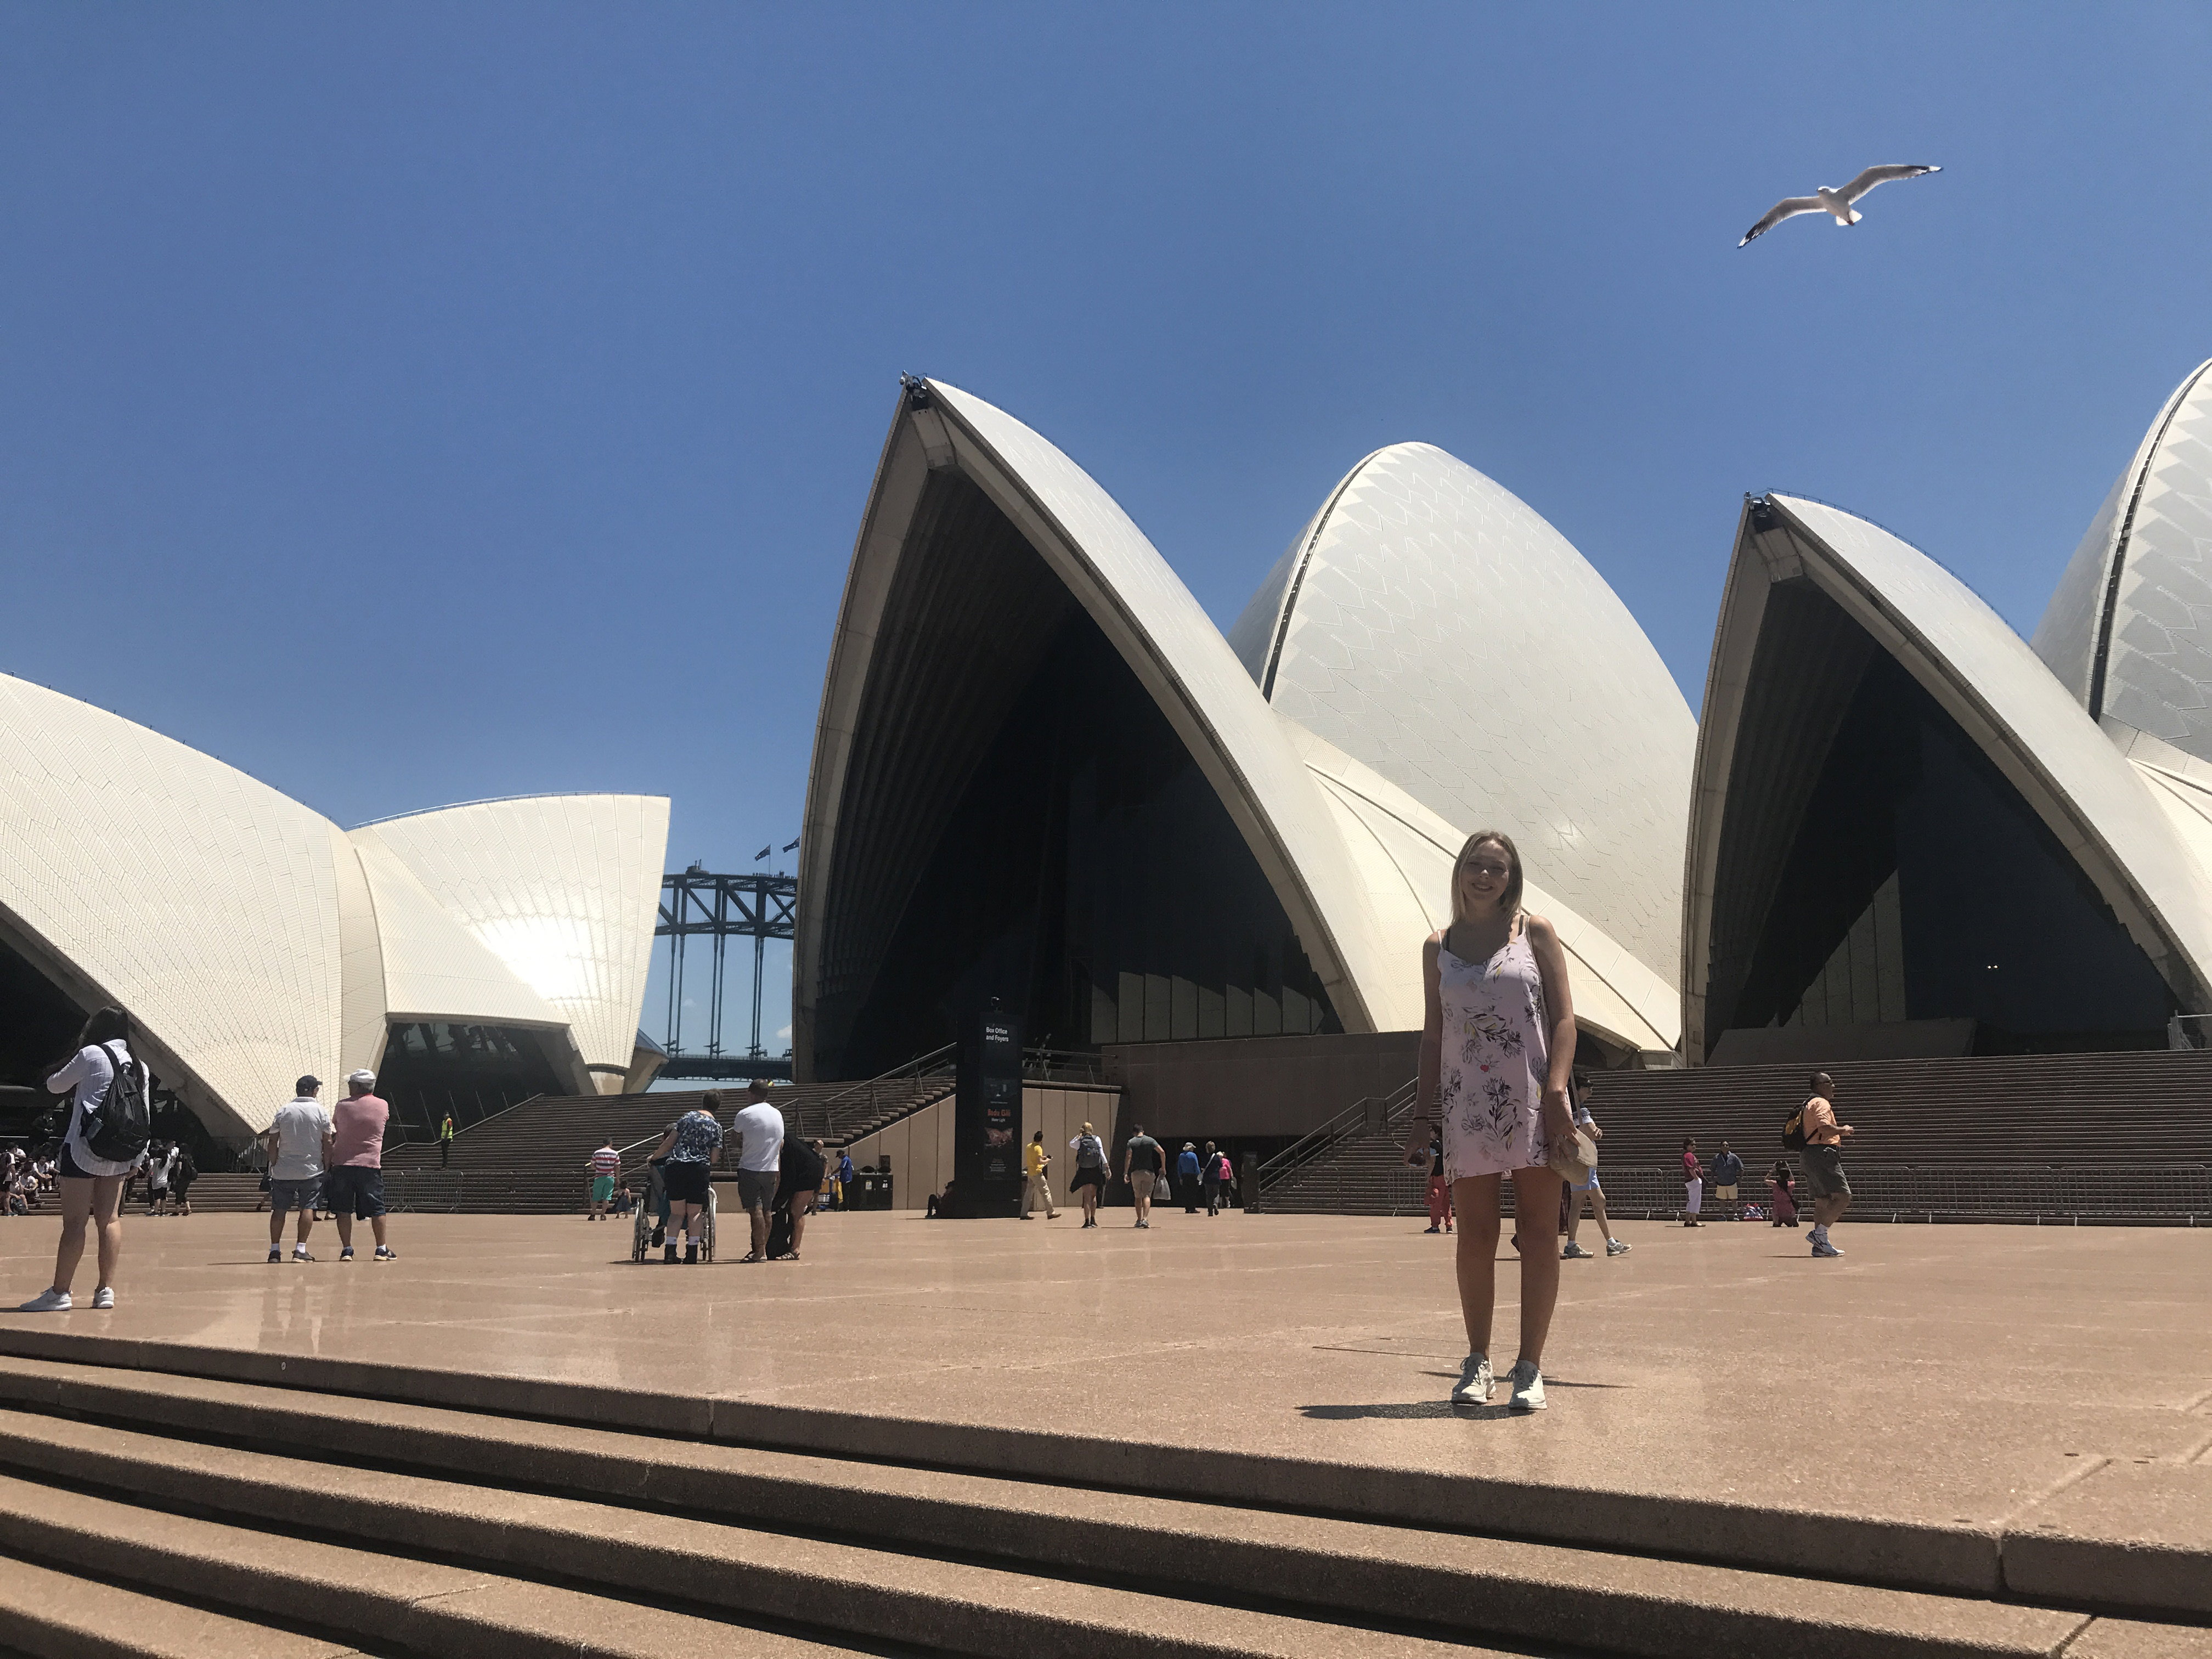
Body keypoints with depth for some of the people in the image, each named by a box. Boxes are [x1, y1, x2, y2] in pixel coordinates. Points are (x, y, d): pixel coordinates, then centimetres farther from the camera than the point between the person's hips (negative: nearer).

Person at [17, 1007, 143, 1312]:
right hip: (119, 1156, 5)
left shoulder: (92, 1055, -6)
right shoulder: (139, 1067, 9)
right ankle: (106, 1289, 6)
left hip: (83, 1149, -5)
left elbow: (55, 1086, 8)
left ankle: (59, 1292, 0)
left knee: (74, 1223, -4)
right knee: (110, 1219, 7)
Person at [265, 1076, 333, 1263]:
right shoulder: (320, 1112, -1)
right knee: (307, 1208, 0)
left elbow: (272, 1142, 3)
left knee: (279, 1209, 8)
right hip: (311, 1170, -2)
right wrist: (327, 1167, 6)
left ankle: (275, 1250, 7)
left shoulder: (283, 1111, 4)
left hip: (283, 1171, 2)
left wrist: (274, 1164, 11)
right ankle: (300, 1250, -6)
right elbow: (327, 1143, -2)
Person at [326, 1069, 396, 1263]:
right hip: (371, 1164, 1)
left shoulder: (342, 1106, -1)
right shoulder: (383, 1106, 2)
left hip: (342, 1164, -1)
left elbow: (335, 1130, 10)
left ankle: (347, 1249, 3)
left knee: (343, 1210, 6)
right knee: (376, 1209, 7)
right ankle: (382, 1249, 8)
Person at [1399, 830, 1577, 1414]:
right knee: (1476, 1237, 4)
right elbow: (1432, 1035, 11)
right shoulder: (1439, 948, 10)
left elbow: (1563, 1017, -1)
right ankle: (1477, 1361, 16)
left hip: (1531, 1101, -1)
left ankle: (1530, 1366, 9)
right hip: (1467, 1106, 2)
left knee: (1538, 1235, 1)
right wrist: (1424, 1114, 5)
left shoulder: (1535, 933, 4)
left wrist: (1557, 1092, -13)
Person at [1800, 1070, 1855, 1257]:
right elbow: (1825, 1127, -25)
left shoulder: (1810, 1104, 24)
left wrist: (1836, 1139, 25)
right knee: (1843, 1196, -12)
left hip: (1812, 1155, 11)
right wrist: (1843, 1130, -9)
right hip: (1823, 1154, -11)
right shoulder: (1821, 1103, -9)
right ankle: (1820, 1233, -16)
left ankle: (1820, 1245, 8)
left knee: (1822, 1200, 9)